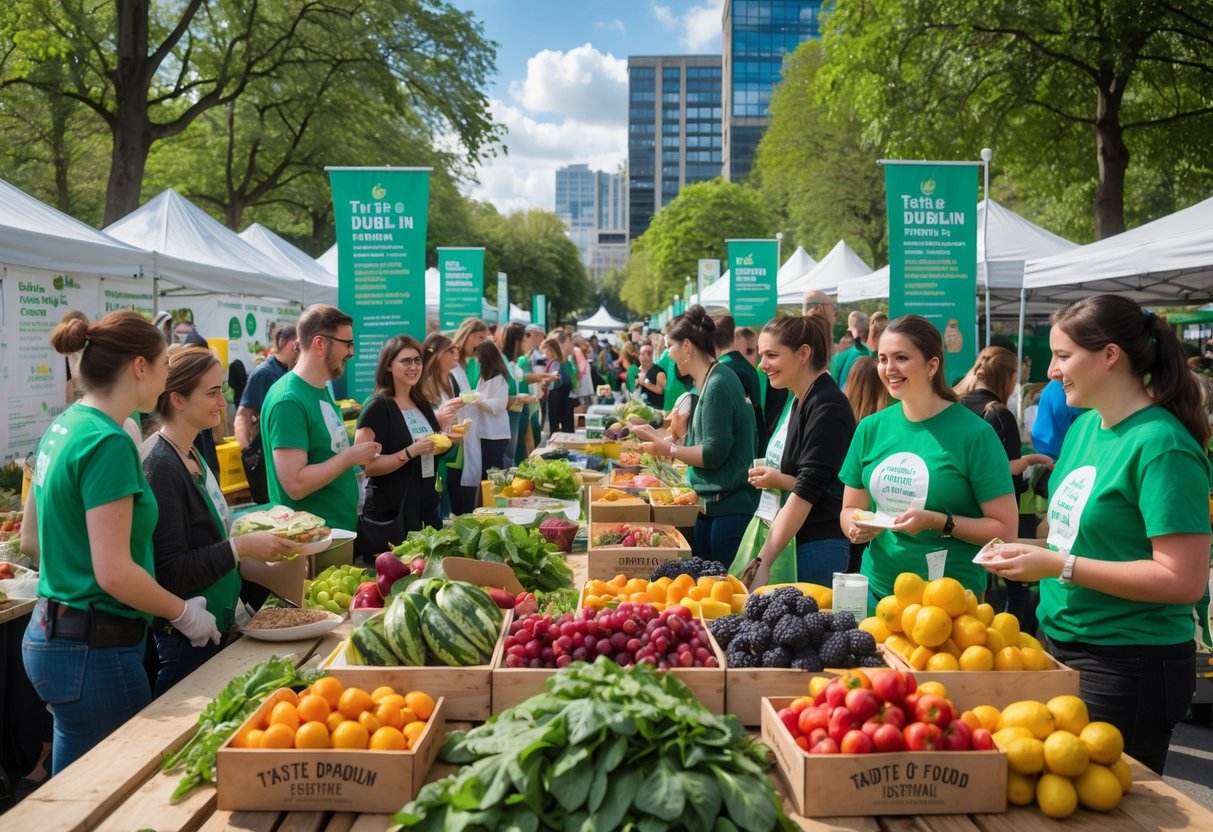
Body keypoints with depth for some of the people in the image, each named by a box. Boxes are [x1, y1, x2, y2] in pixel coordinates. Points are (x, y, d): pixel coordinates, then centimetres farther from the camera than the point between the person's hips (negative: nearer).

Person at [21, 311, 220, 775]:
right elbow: (115, 572, -23)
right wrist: (185, 614, -10)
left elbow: (30, 540, 17)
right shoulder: (108, 443, -20)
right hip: (93, 649, -9)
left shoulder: (62, 428, 8)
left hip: (50, 633, 9)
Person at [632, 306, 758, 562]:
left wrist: (668, 449, -8)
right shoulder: (705, 384, 12)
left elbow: (713, 453, -19)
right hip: (711, 505, 10)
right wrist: (656, 436, 17)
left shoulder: (718, 385, -17)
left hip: (730, 507, -10)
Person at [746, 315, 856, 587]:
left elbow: (807, 491, -19)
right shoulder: (799, 401, 11)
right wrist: (771, 476, -1)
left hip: (818, 546, -8)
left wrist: (763, 560, -23)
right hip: (786, 539, 8)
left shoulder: (827, 408, -15)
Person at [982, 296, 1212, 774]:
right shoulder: (1085, 426, 7)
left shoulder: (1161, 445, -19)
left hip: (1127, 668, -8)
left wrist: (1059, 566, -23)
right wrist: (1032, 551, 2)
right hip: (1063, 646, 8)